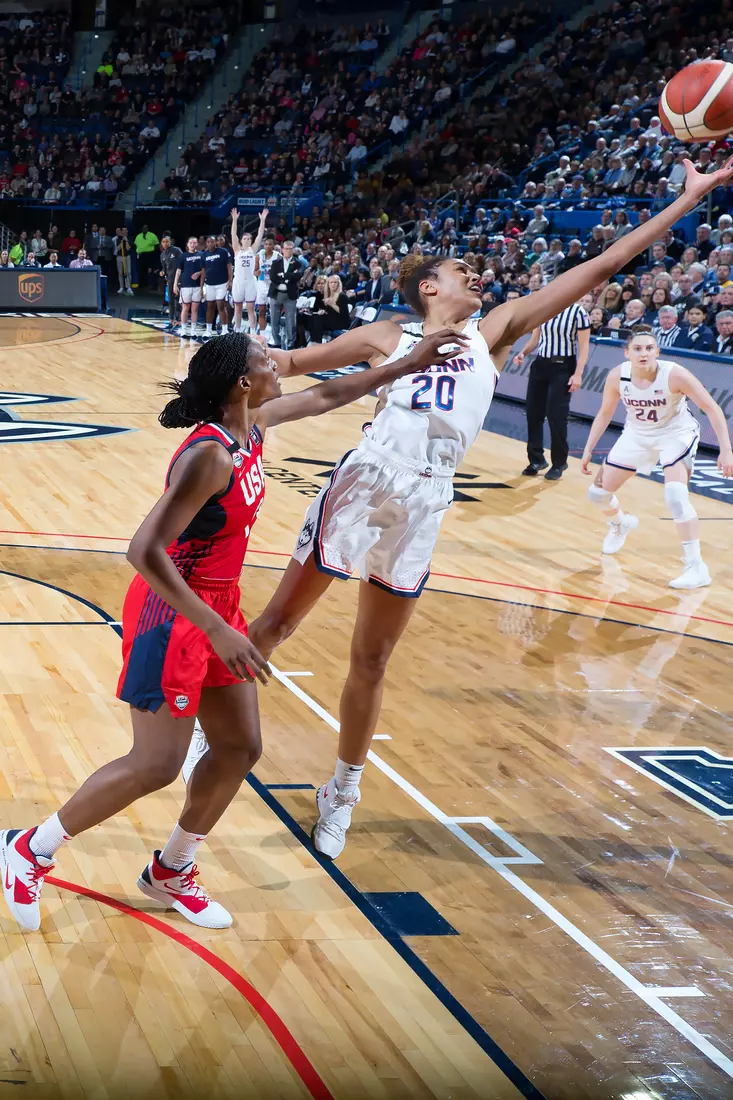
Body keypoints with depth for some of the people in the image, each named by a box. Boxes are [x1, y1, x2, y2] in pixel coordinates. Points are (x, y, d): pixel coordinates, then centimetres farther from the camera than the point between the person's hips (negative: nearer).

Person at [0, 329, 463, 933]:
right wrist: (218, 631, -31)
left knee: (240, 748, 10)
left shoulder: (253, 425, 1)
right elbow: (145, 551, -30)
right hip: (172, 612, -9)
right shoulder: (210, 456, -26)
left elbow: (324, 395, 19)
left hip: (217, 607, 9)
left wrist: (408, 364, 20)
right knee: (156, 765, -6)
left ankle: (171, 871, 28)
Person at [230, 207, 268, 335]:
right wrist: (235, 220, -16)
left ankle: (253, 333, 1)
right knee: (238, 308, 8)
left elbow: (260, 235, -1)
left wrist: (262, 220, -9)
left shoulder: (253, 250, 5)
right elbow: (233, 234, -7)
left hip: (250, 281, 0)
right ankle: (237, 332, 16)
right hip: (238, 281, 0)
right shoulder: (237, 250, 3)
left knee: (251, 308, 1)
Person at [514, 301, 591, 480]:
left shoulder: (577, 312, -10)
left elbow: (584, 346, -10)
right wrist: (523, 352, -3)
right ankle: (536, 459, 20)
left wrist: (578, 374, -16)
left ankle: (559, 463, 9)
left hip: (563, 368, -6)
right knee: (533, 411, 5)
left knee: (556, 415, -6)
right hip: (541, 364, 6)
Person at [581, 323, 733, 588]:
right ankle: (620, 524, 44)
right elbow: (604, 414, 0)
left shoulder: (674, 375, -30)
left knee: (676, 495, -28)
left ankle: (696, 567, -20)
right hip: (638, 435, 5)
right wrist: (589, 450, -1)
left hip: (676, 434, -4)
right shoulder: (617, 377, -19)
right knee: (598, 492, 7)